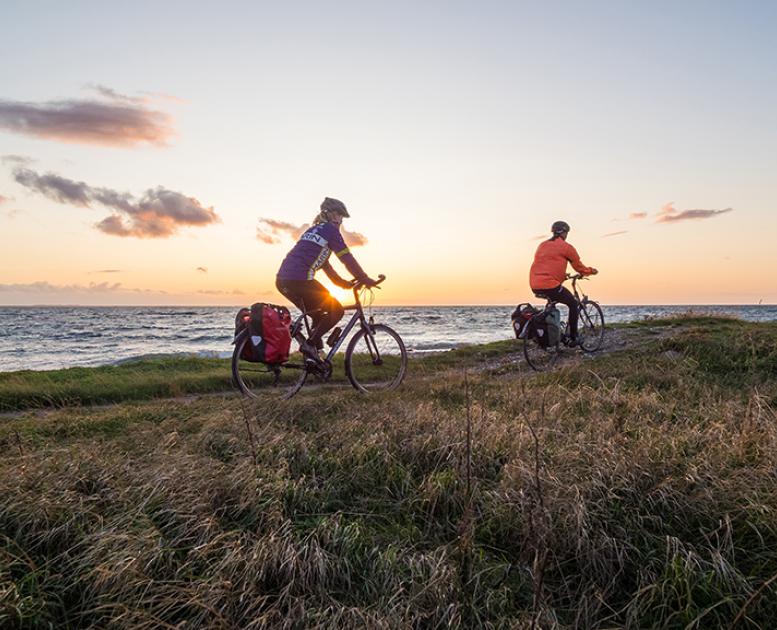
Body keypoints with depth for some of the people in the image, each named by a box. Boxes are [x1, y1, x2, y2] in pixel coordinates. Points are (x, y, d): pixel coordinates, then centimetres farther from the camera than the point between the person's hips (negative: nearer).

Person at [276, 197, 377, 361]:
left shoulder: (312, 230, 28)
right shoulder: (330, 229, 1)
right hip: (300, 280, -9)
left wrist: (343, 282, 31)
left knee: (318, 314, 23)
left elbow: (322, 261, 31)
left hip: (282, 280, 9)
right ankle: (309, 344, -3)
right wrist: (365, 279, 5)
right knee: (336, 311, 6)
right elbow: (347, 258, -3)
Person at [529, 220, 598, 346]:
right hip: (550, 286, -7)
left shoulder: (542, 245, 21)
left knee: (552, 301, 35)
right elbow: (579, 267, 9)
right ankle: (573, 338, 11)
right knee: (573, 304, 13)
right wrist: (592, 271, 28)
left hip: (535, 286, 7)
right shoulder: (566, 247, 1)